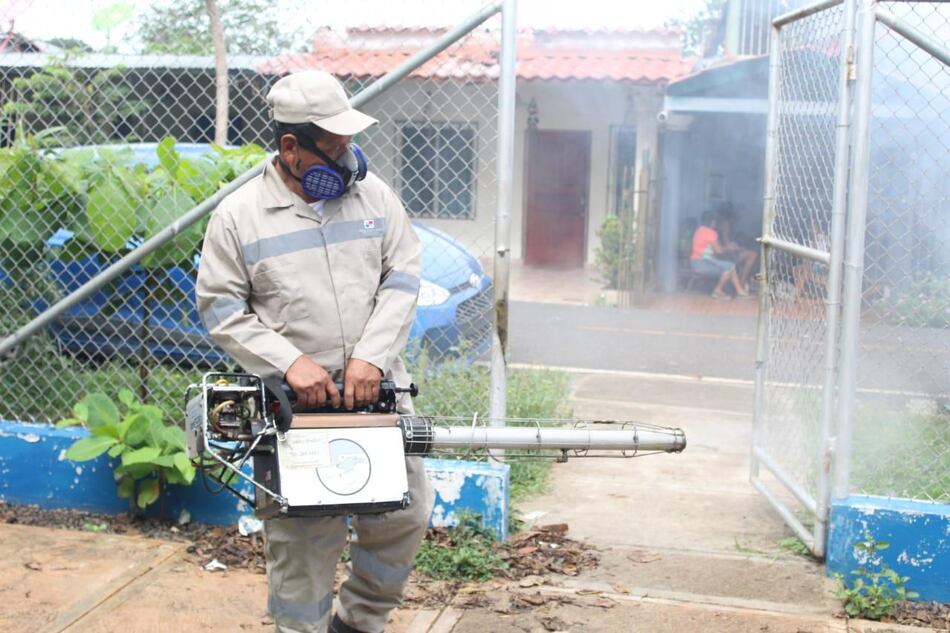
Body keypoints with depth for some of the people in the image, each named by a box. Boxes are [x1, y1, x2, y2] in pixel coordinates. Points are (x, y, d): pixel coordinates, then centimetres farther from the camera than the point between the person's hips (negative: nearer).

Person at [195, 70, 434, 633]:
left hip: (378, 393, 4)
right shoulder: (239, 216, -3)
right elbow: (222, 309, -3)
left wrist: (372, 357, -11)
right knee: (304, 540, 3)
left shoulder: (373, 195, 5)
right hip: (295, 405, -3)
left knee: (406, 514, 9)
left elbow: (402, 280, 3)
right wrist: (289, 361, -15)